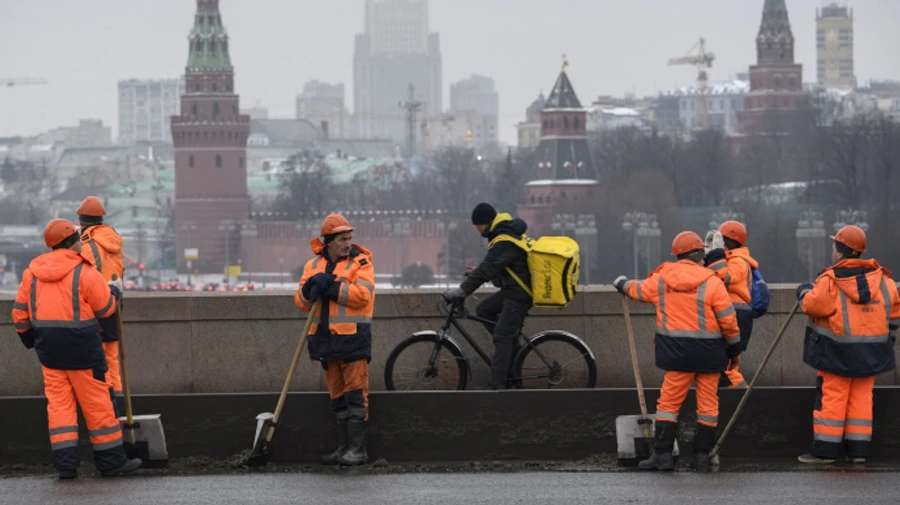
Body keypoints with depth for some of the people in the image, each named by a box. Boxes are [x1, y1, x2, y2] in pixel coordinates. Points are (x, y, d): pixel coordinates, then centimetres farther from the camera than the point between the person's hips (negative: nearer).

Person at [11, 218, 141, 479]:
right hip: (81, 346, -5)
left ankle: (65, 461, 2)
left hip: (49, 348, 5)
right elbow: (105, 308, -5)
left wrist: (28, 336, 25)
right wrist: (113, 294, 16)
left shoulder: (32, 272, 5)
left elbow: (20, 311, 10)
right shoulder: (84, 272, -12)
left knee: (58, 402, 8)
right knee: (97, 403, 3)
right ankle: (111, 460, 8)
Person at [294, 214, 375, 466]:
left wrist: (330, 287, -16)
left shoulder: (360, 262, -2)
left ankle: (357, 449, -7)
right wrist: (310, 287, -12)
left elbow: (362, 294, -17)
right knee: (338, 397, 11)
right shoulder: (314, 265, 13)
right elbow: (301, 301, 9)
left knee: (355, 394, -8)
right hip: (326, 338, 6)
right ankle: (343, 447, 17)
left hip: (353, 338, -6)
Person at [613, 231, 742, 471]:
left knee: (669, 401, 6)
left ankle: (663, 454, -1)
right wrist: (735, 348, 6)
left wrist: (622, 284, 44)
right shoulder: (712, 282, -7)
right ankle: (702, 455, 9)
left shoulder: (661, 279, 3)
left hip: (677, 351, 1)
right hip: (708, 351, -1)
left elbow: (639, 290, 22)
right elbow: (728, 320, -7)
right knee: (708, 403, 8)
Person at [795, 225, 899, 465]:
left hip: (837, 352, -5)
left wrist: (804, 292, 5)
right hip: (870, 352, 5)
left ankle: (825, 449, -1)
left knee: (832, 397, 0)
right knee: (861, 397, 10)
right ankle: (858, 449, 9)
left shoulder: (830, 280, -13)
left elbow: (812, 305, -16)